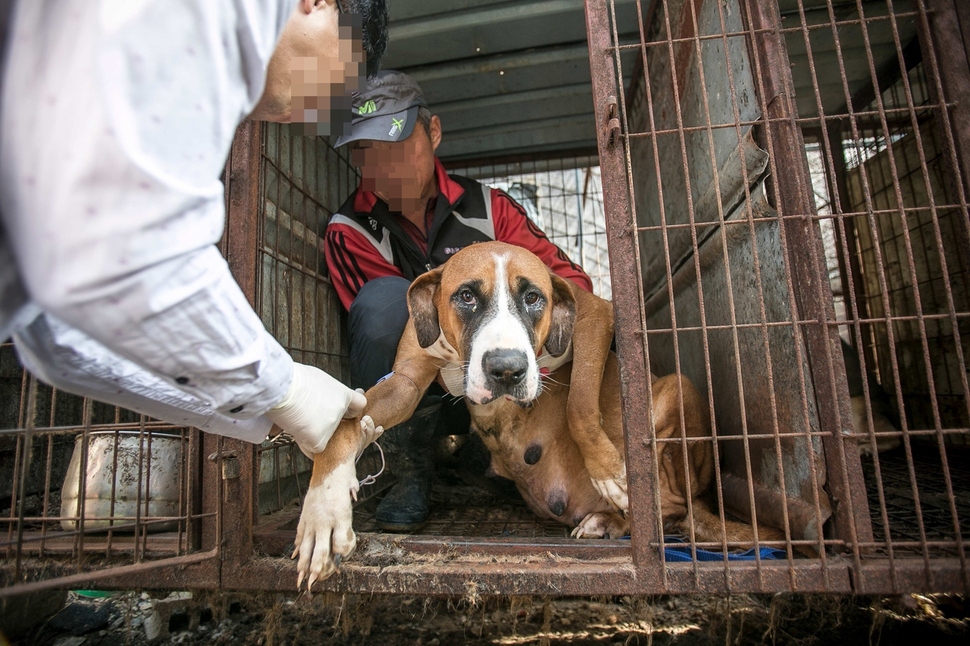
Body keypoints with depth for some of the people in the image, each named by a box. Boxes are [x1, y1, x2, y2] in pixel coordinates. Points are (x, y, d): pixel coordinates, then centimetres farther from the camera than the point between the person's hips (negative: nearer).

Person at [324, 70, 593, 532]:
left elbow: (569, 275, -3)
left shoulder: (486, 205, 0)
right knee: (383, 299, -30)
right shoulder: (349, 232, -6)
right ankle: (410, 474, -10)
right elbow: (385, 321, -16)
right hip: (419, 397, -2)